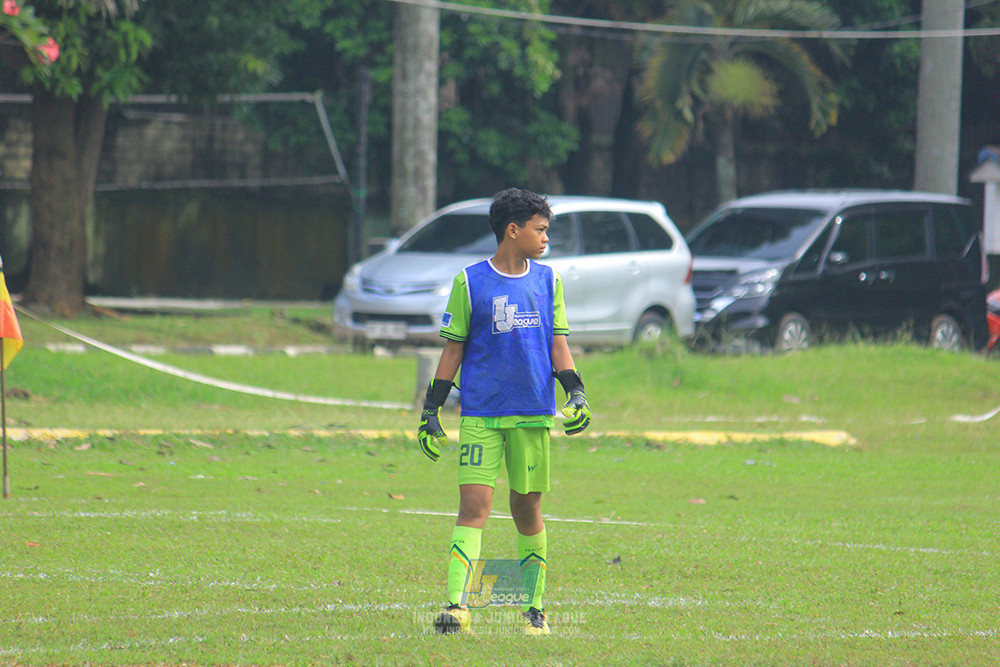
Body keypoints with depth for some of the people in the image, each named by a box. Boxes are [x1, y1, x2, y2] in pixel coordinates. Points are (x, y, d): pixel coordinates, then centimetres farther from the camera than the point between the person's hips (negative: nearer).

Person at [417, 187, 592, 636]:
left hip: (535, 414, 3)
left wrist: (575, 392, 0)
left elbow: (558, 344, 14)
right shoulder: (469, 283, 0)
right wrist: (431, 410, 3)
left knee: (527, 510, 7)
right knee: (474, 506, -12)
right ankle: (457, 606, -18)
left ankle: (535, 607, 17)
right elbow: (453, 349, 5)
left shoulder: (548, 281, 10)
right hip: (480, 414, -3)